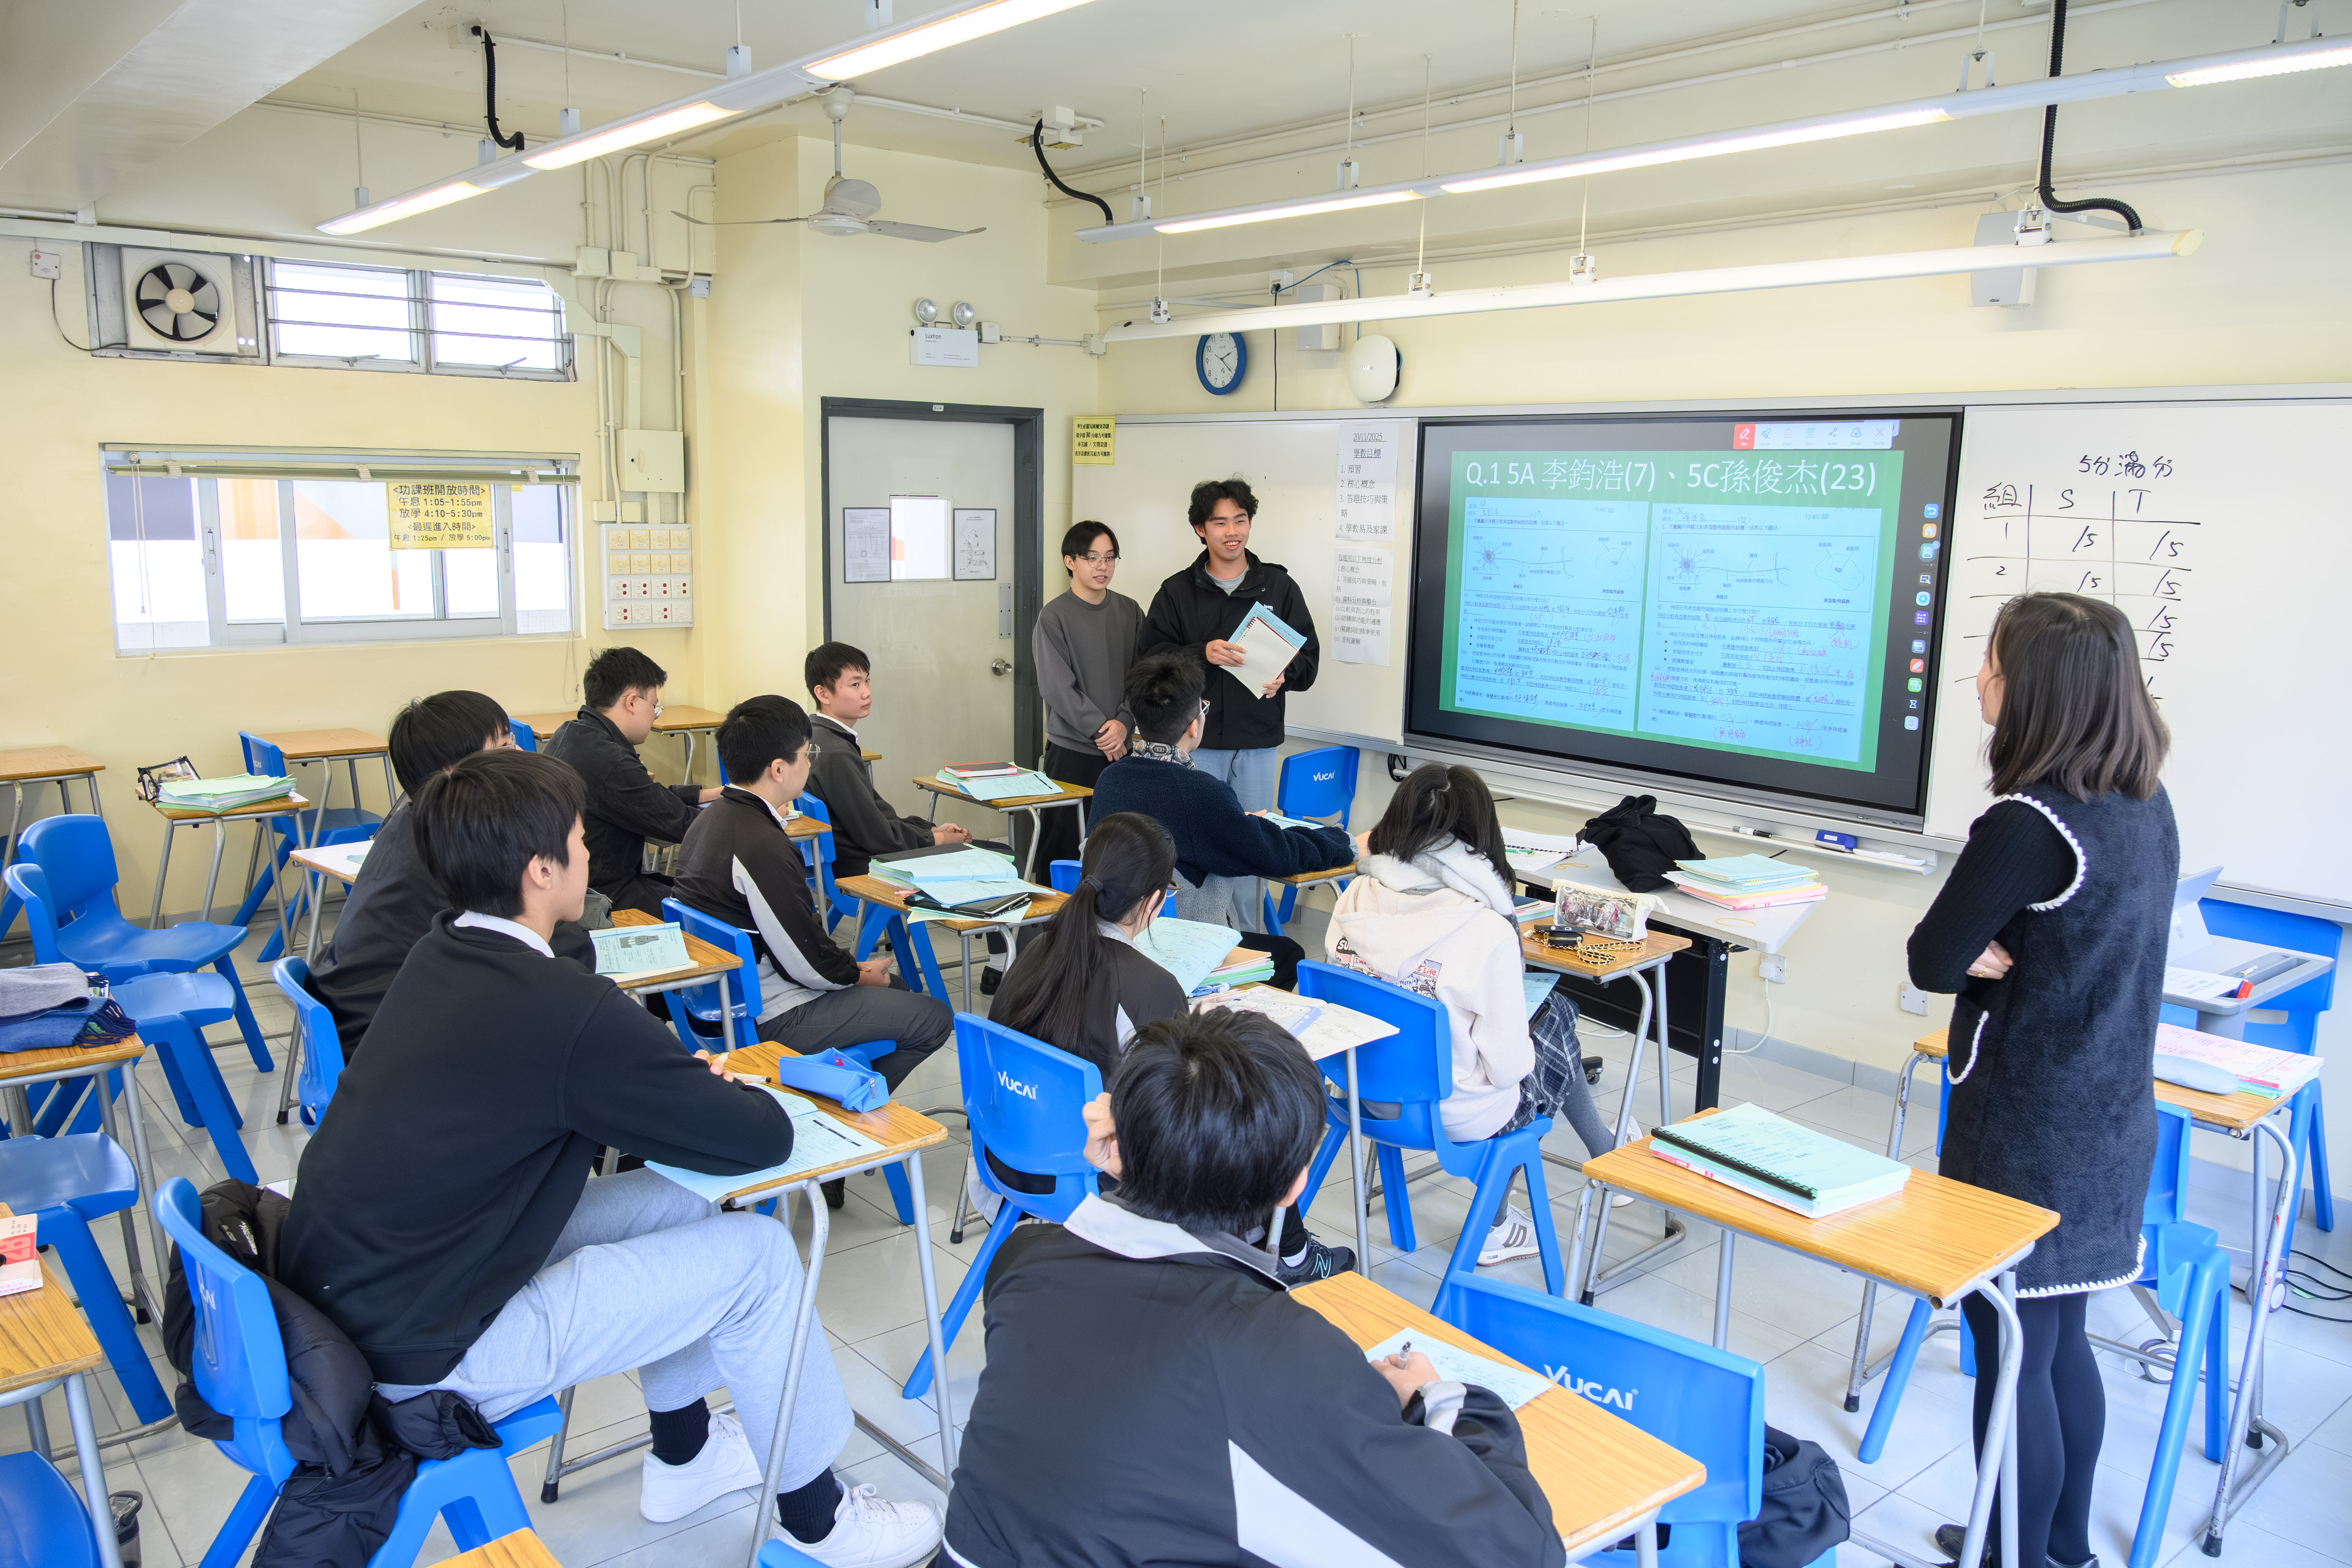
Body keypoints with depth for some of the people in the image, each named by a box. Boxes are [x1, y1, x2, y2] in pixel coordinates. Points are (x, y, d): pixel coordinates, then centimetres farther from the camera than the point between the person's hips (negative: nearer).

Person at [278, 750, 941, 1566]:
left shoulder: (439, 957, 1)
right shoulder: (566, 1009, -26)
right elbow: (763, 1140, -19)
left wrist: (686, 1076, 2)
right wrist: (735, 1090, 5)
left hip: (345, 1300, 9)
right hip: (417, 1359, -9)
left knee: (671, 1201, 16)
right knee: (757, 1254, -4)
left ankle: (684, 1455, 33)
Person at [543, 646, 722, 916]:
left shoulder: (569, 733, 6)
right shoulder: (611, 764, -26)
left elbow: (653, 797, 16)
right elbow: (681, 825, -16)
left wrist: (711, 794, 17)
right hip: (605, 898, -10)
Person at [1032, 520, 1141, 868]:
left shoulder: (1130, 612, 8)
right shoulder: (1054, 617, -4)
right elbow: (1057, 686, -10)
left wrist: (1124, 723, -12)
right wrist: (1100, 731, -14)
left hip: (1122, 749, 4)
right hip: (1072, 751, -4)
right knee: (1064, 847, -1)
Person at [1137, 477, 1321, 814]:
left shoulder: (1279, 586, 7)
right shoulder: (1176, 592, 5)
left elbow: (1308, 653, 8)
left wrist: (1282, 677, -13)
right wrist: (1202, 654, -19)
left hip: (1258, 740, 1)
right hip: (1197, 742, -1)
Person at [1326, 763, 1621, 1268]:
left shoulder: (1355, 899, -12)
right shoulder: (1487, 930, -27)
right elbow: (1506, 1066, -20)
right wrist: (1521, 1054, 3)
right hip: (1457, 1117, -5)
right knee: (1557, 1010, 23)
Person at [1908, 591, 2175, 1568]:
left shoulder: (2031, 825, -24)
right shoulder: (2147, 805, 3)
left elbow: (1931, 962, -19)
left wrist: (1989, 955, -2)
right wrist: (2011, 952, -5)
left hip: (2030, 1137, -9)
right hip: (2110, 1120, 9)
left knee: (2016, 1355, 6)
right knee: (2061, 1341, 22)